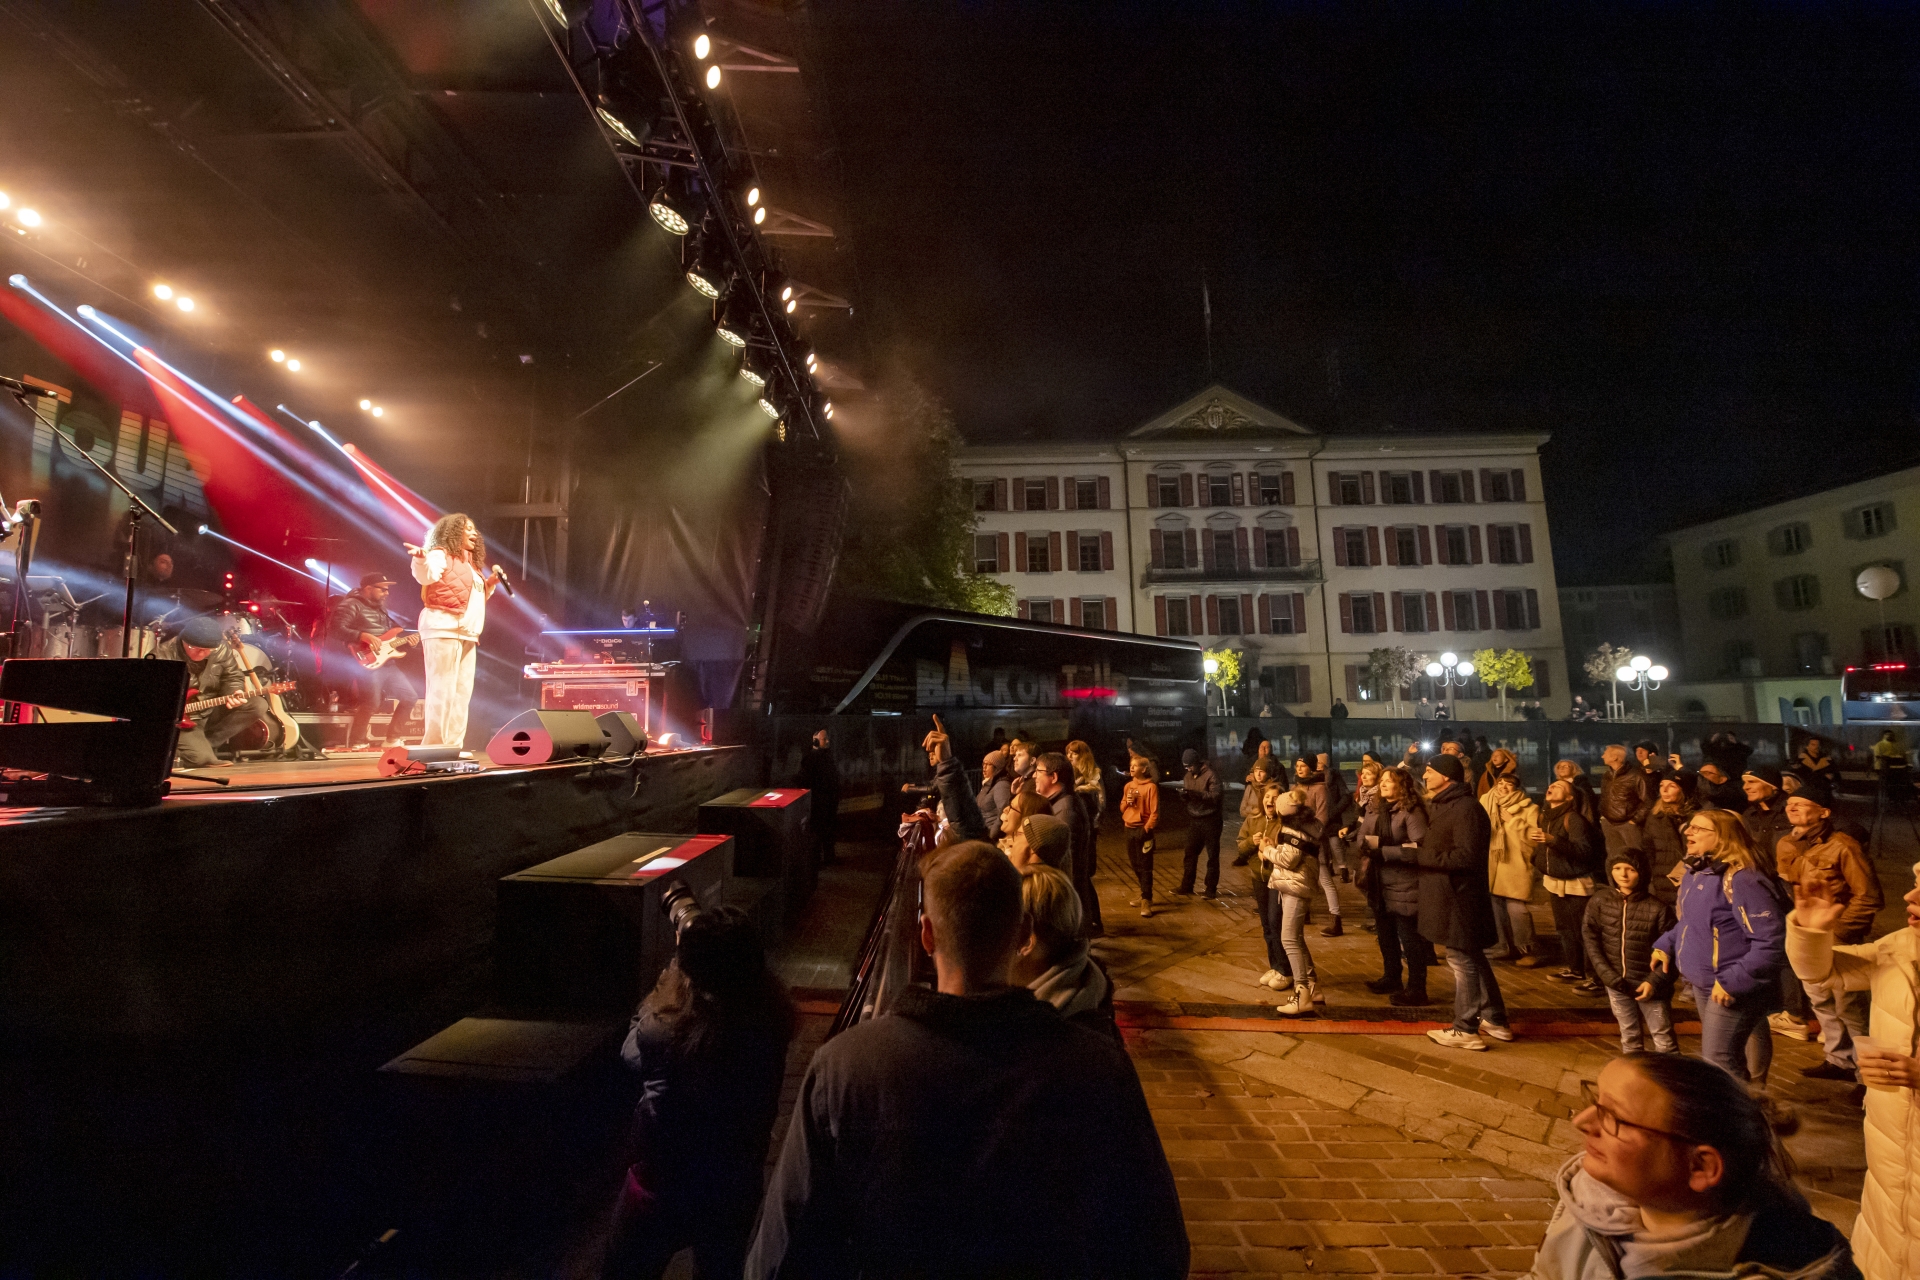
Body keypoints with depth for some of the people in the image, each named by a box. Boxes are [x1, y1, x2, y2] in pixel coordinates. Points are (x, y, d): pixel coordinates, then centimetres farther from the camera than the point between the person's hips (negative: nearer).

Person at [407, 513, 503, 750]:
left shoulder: (469, 564, 24)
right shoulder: (441, 555, -2)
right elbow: (427, 575, -24)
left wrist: (490, 583, 18)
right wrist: (421, 560, -43)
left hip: (467, 634, 9)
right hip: (443, 630, -9)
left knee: (462, 692, 8)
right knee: (442, 691, -10)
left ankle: (453, 747, 12)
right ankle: (435, 747, -7)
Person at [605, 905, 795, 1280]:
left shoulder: (665, 1032, -33)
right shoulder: (771, 1021, -24)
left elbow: (631, 1049, -8)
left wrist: (678, 964, -4)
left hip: (664, 1188, -3)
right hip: (738, 1189, 3)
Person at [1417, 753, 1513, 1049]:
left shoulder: (1466, 808, -19)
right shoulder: (1441, 806, 13)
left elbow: (1467, 856, -24)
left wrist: (1421, 856, -21)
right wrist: (1421, 852, 1)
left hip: (1458, 896, -10)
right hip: (1447, 894, 10)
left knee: (1462, 960, 1)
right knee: (1473, 958, 19)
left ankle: (1465, 1030, 11)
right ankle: (1495, 1020, 31)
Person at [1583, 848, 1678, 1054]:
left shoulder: (1657, 908, -14)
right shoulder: (1599, 902, -6)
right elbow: (1589, 937, -2)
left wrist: (1654, 981, -15)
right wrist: (1606, 973, -9)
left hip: (1648, 984, -3)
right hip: (1616, 983, 3)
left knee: (1663, 1039, 8)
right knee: (1629, 1037, 18)